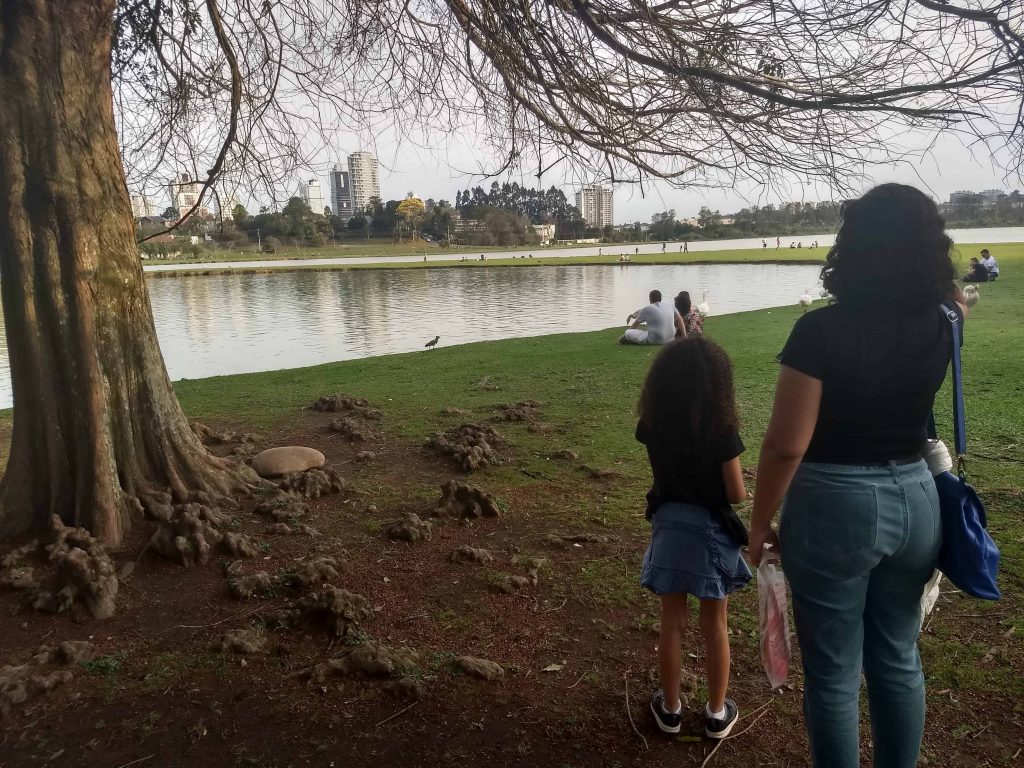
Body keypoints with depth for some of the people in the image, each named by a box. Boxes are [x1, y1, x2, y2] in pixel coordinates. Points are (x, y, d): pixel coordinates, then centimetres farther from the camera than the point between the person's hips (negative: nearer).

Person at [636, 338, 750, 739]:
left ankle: (670, 709, 30)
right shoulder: (721, 431, -19)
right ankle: (717, 714, 30)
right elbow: (737, 494, -14)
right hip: (711, 532, -2)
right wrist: (741, 479, 12)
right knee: (715, 626, 14)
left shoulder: (652, 426, -8)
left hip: (669, 528, 3)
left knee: (672, 623, 15)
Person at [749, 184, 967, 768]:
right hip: (914, 500, 6)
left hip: (835, 507, -6)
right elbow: (955, 297, 24)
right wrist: (921, 227, 19)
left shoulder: (822, 331, -19)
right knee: (899, 660, 23)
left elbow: (787, 446, -18)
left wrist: (761, 523, -6)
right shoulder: (940, 326, -4)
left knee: (833, 674, 10)